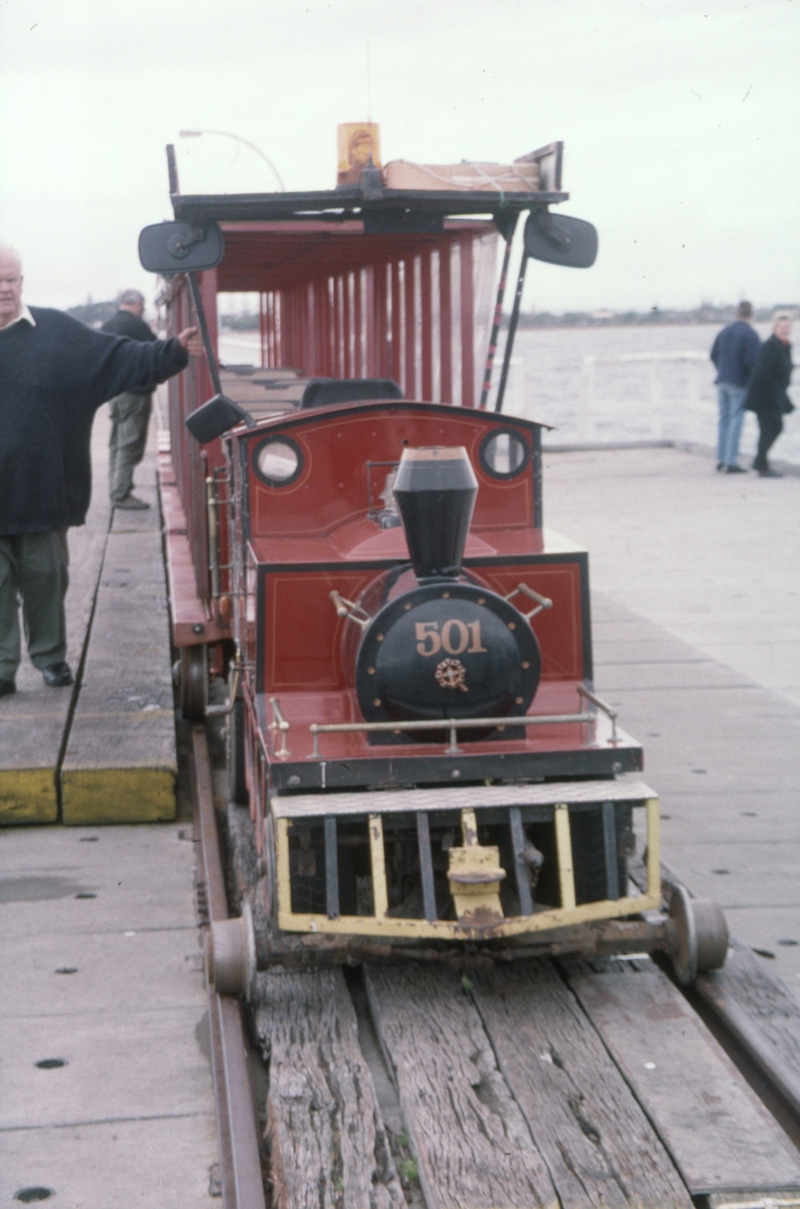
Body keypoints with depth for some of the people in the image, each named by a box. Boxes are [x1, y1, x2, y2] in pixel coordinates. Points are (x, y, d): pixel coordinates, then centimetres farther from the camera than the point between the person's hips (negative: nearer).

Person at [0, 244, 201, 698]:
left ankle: (50, 656, 25)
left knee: (45, 577, 11)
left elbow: (122, 357, 2)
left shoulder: (57, 332, 3)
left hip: (43, 491, 1)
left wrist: (175, 351, -5)